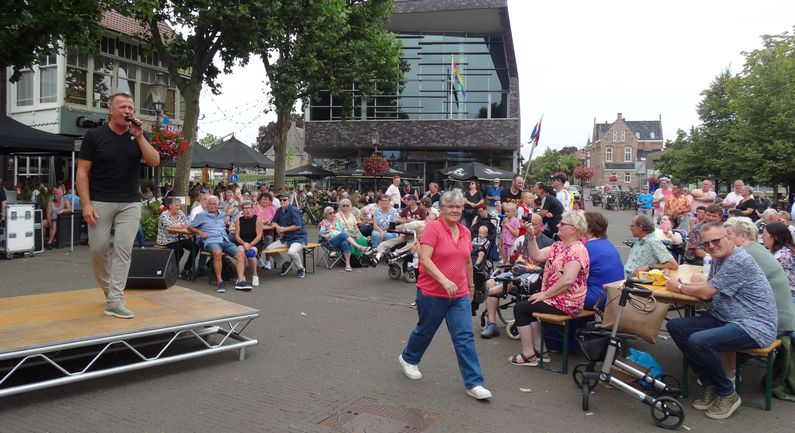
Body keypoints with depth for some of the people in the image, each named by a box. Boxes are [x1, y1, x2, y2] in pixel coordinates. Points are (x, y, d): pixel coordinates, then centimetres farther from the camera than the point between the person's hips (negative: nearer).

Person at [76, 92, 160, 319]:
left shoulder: (138, 136, 7)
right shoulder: (94, 135, -1)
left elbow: (154, 161, -7)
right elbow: (82, 172, -3)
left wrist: (138, 136, -15)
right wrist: (86, 204, -11)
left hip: (130, 204, 2)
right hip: (100, 202, -1)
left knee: (123, 250, -4)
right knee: (98, 249, 1)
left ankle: (114, 301, -3)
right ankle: (109, 290, 25)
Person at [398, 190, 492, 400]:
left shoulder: (465, 232, 6)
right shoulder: (433, 227, -13)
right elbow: (424, 259, -22)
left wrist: (471, 285, 27)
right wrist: (444, 281, -32)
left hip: (460, 295, 5)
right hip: (432, 293, -4)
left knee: (465, 337, 0)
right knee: (425, 330, 15)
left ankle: (474, 383, 5)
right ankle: (408, 359, 43)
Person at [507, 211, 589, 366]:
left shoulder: (576, 250, -20)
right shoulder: (558, 245, 9)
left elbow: (567, 280, -30)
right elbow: (536, 256, 5)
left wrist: (545, 294, -22)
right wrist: (531, 237, -7)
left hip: (566, 304, -10)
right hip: (555, 298, 10)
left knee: (520, 308, -4)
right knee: (528, 306, 23)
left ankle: (528, 355, 3)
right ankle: (540, 350, 20)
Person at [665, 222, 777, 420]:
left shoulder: (739, 261, -18)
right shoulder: (718, 260, 13)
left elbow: (706, 293, -17)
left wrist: (679, 288, -1)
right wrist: (685, 284, 0)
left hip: (754, 327, -10)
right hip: (724, 319, 10)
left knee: (699, 341, -32)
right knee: (675, 327, -2)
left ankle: (727, 394, -5)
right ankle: (710, 386, 5)